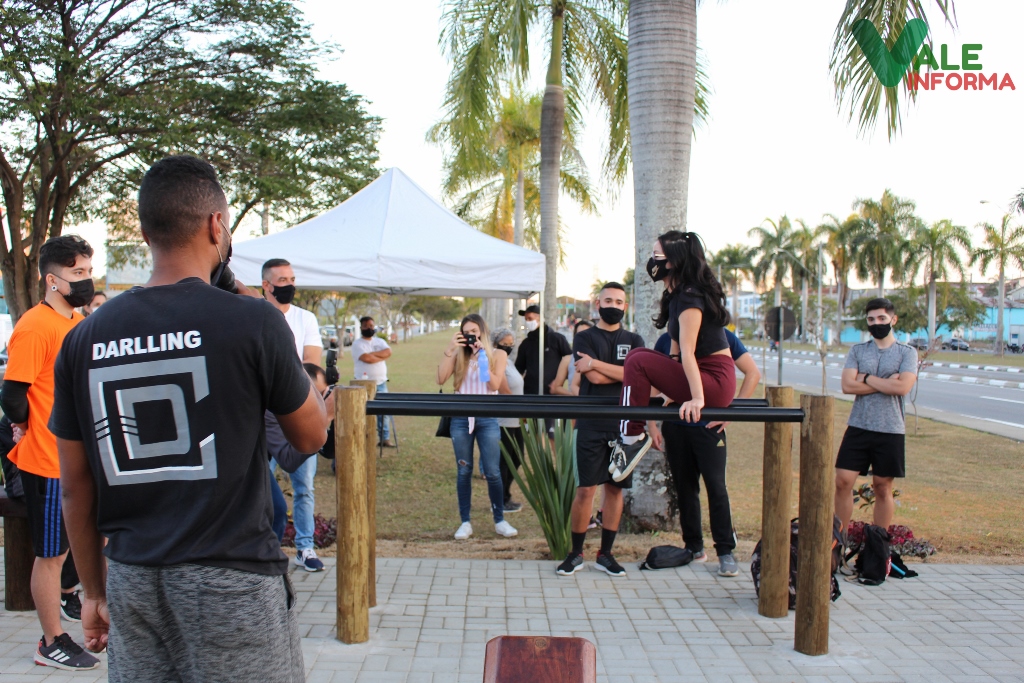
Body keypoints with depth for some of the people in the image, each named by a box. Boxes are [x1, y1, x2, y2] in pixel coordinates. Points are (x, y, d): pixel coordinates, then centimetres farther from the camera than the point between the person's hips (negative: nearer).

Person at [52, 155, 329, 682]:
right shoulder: (253, 322, -13)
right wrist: (299, 373, 15)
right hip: (231, 579, -4)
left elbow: (75, 488, 8)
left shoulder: (84, 339, 1)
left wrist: (94, 591, 18)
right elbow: (312, 436, 0)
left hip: (131, 578, 5)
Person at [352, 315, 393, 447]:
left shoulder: (380, 341, 15)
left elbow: (388, 352, -5)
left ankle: (385, 438, 13)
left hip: (381, 382, 5)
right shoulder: (357, 344, -1)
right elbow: (366, 358, -17)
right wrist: (381, 357, -5)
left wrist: (371, 354, -11)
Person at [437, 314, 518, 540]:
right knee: (464, 471, 7)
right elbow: (440, 380, -8)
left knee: (493, 472, 0)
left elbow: (494, 385, -11)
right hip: (461, 418, 1)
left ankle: (499, 521, 14)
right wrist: (449, 351, -13)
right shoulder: (459, 355, 4)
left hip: (487, 418, -1)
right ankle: (465, 522, 15)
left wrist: (481, 355, -14)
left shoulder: (497, 356, 2)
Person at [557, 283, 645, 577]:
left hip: (624, 426, 2)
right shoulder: (584, 338, 5)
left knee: (615, 488, 7)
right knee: (585, 490, -3)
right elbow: (594, 377, -10)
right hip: (591, 426, -2)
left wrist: (596, 363, -10)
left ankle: (605, 553, 17)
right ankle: (576, 553, 10)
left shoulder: (634, 341, 11)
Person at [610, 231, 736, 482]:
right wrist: (668, 387, 9)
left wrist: (698, 398, -29)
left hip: (715, 382, -10)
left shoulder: (689, 296, -15)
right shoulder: (676, 295, 14)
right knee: (639, 356, 9)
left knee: (638, 361, -17)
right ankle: (630, 437, 5)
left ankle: (633, 438, -9)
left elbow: (688, 351, -24)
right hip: (707, 378, 10)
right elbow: (676, 351, 14)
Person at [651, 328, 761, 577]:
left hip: (709, 425, -3)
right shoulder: (666, 340, 5)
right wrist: (652, 425, 3)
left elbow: (753, 372, 1)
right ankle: (693, 547, 21)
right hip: (674, 426, 3)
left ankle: (726, 551, 1)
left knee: (716, 486, -8)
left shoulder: (722, 337, -2)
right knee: (684, 488, 9)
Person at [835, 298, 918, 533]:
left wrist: (867, 378, -8)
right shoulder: (857, 350, 7)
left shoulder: (907, 352, 1)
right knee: (843, 481, -3)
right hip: (858, 427, 2)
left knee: (883, 487, 8)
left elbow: (903, 387, -15)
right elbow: (847, 385, -7)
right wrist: (886, 383, -10)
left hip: (890, 430, -2)